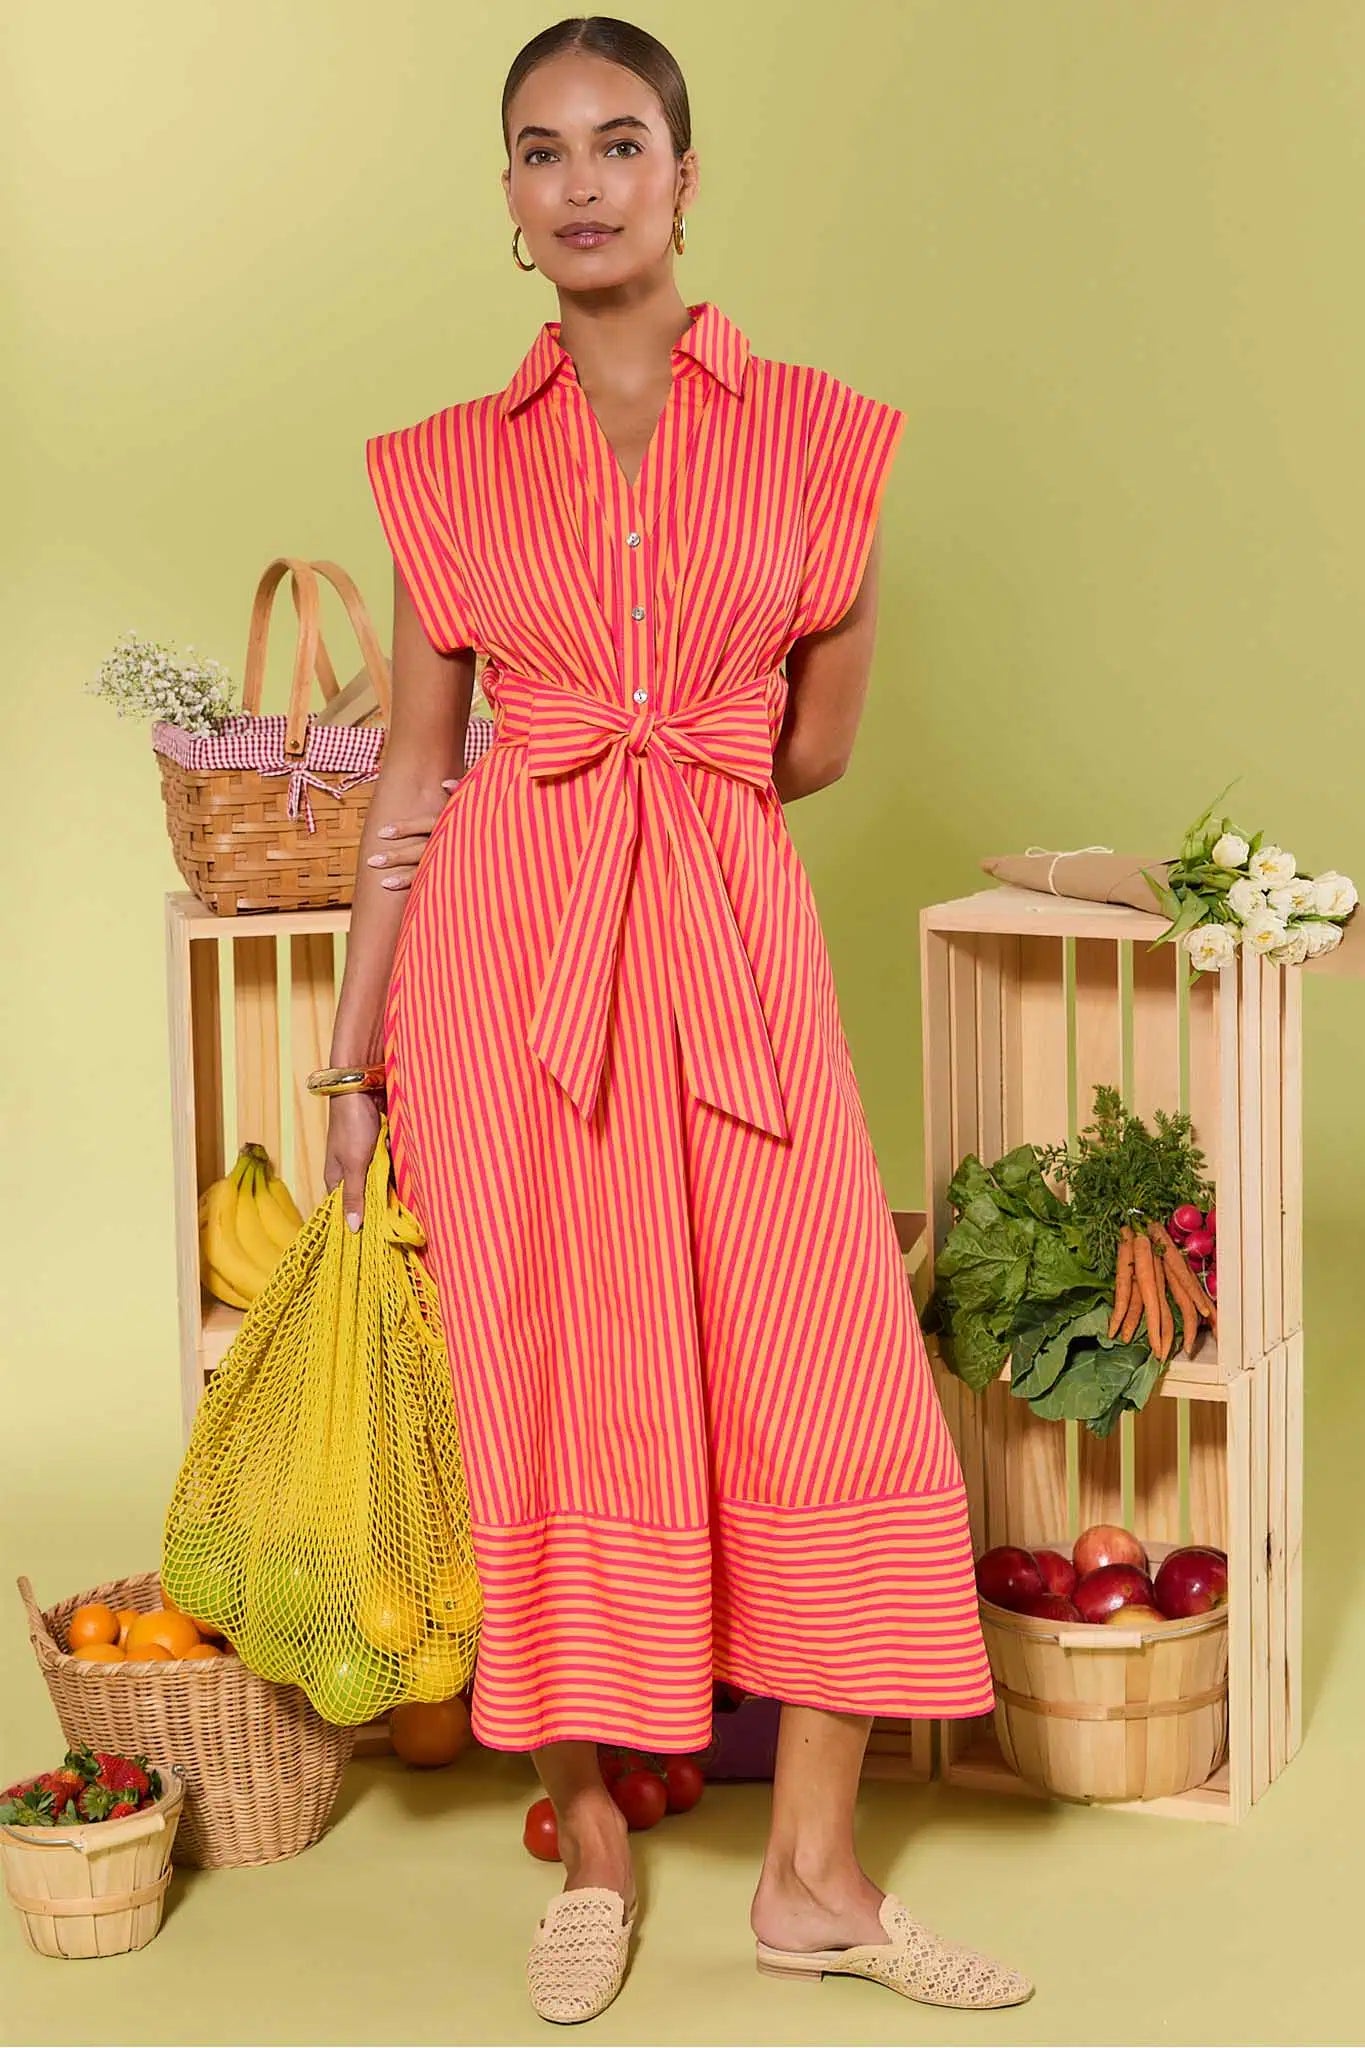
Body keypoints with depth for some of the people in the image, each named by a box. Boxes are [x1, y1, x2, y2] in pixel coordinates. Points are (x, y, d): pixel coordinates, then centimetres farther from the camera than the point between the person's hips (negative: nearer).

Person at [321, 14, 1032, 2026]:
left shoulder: (816, 434, 5)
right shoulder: (447, 464, 6)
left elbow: (816, 747, 10)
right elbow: (415, 774, 8)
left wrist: (651, 773, 2)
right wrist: (354, 1061, 6)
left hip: (732, 938, 1)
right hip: (500, 953, 0)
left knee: (837, 1387, -2)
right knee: (557, 1393, 4)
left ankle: (817, 1874, 14)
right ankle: (595, 1848, 21)